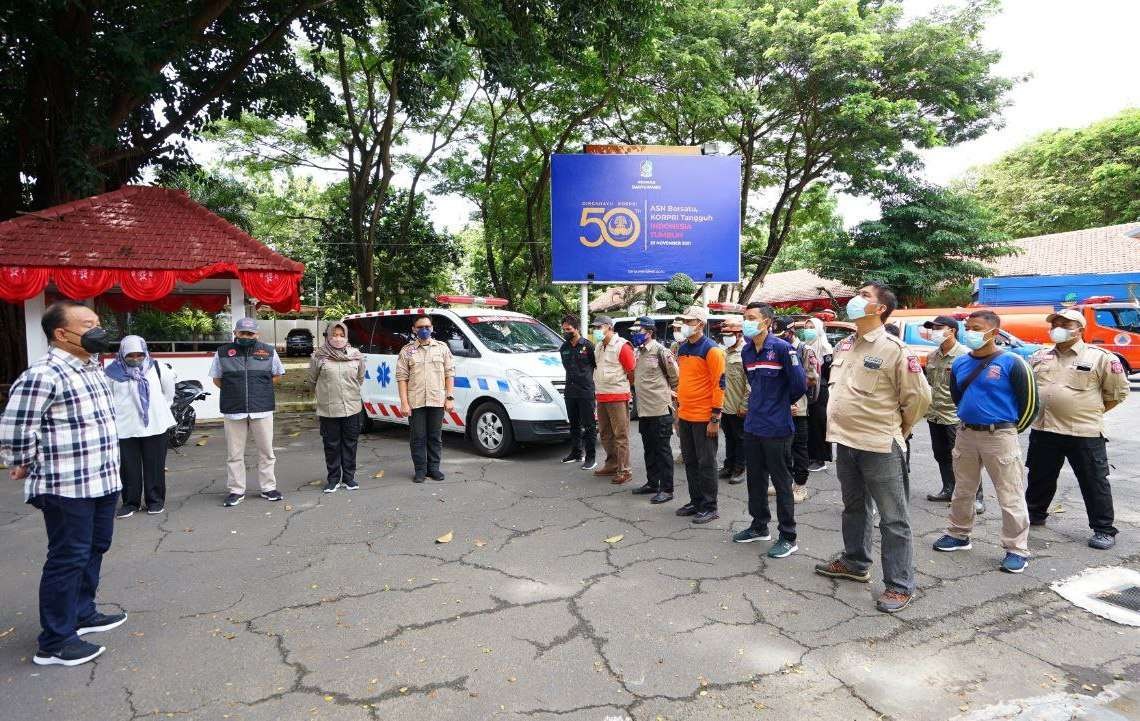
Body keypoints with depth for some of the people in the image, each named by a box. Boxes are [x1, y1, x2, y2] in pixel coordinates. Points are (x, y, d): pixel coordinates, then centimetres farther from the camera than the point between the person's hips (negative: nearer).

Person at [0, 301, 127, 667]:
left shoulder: (93, 369, 10)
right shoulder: (43, 375, -19)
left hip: (102, 481, 9)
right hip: (66, 487, -9)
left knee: (95, 549, 20)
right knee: (68, 558, 0)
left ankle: (82, 614, 37)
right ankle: (54, 643, 13)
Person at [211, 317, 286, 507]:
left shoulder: (268, 351, 4)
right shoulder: (223, 353, 4)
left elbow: (278, 376, 14)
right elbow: (217, 379, 14)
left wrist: (260, 387, 3)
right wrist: (234, 391, 2)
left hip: (262, 410, 0)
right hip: (233, 412, 0)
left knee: (266, 452, 7)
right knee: (234, 454, 6)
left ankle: (268, 488, 18)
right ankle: (236, 490, 17)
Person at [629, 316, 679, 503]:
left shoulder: (660, 351, -14)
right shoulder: (639, 352, 12)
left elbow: (675, 375, -8)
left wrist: (669, 391, 3)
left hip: (660, 409, -8)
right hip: (644, 409, 9)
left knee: (662, 450, -2)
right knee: (649, 449, 17)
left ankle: (666, 489, 5)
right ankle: (652, 483, 28)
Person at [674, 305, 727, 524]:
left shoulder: (712, 350, -12)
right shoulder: (683, 349, 12)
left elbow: (719, 384, -14)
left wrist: (715, 418, -17)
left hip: (704, 418, -7)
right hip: (685, 416, 8)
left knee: (706, 463, 1)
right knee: (690, 462, 14)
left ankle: (709, 507, 12)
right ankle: (696, 501, 27)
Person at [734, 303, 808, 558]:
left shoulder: (782, 348, -15)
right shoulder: (747, 351, 8)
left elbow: (800, 384, -13)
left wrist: (784, 402, 3)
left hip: (777, 428, -7)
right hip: (752, 426, 7)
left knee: (781, 482, 3)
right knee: (755, 479, 17)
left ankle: (788, 538, 14)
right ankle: (759, 526, 33)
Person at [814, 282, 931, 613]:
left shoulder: (893, 349, -13)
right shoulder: (843, 346, 9)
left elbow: (919, 396, -9)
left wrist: (897, 429, 2)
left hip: (880, 446, -8)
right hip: (845, 441, 8)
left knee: (893, 518, 2)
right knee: (854, 507, 22)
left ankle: (900, 585, 11)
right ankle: (855, 562, 38)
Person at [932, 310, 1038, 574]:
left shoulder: (1011, 363, -12)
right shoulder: (960, 363, 5)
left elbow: (1030, 402, -7)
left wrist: (1011, 429, 2)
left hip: (999, 436, -6)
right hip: (966, 434, 6)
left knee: (1010, 496, -1)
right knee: (962, 491, 17)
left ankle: (1017, 549, 9)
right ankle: (958, 535, 32)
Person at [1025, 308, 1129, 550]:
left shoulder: (1099, 357, -4)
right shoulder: (1039, 357, 10)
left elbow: (1118, 391, 2)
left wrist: (1092, 412, 2)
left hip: (1085, 433, -4)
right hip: (1044, 430, 5)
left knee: (1094, 483, 3)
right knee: (1039, 477, 17)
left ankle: (1104, 530, 14)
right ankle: (1035, 514, 35)